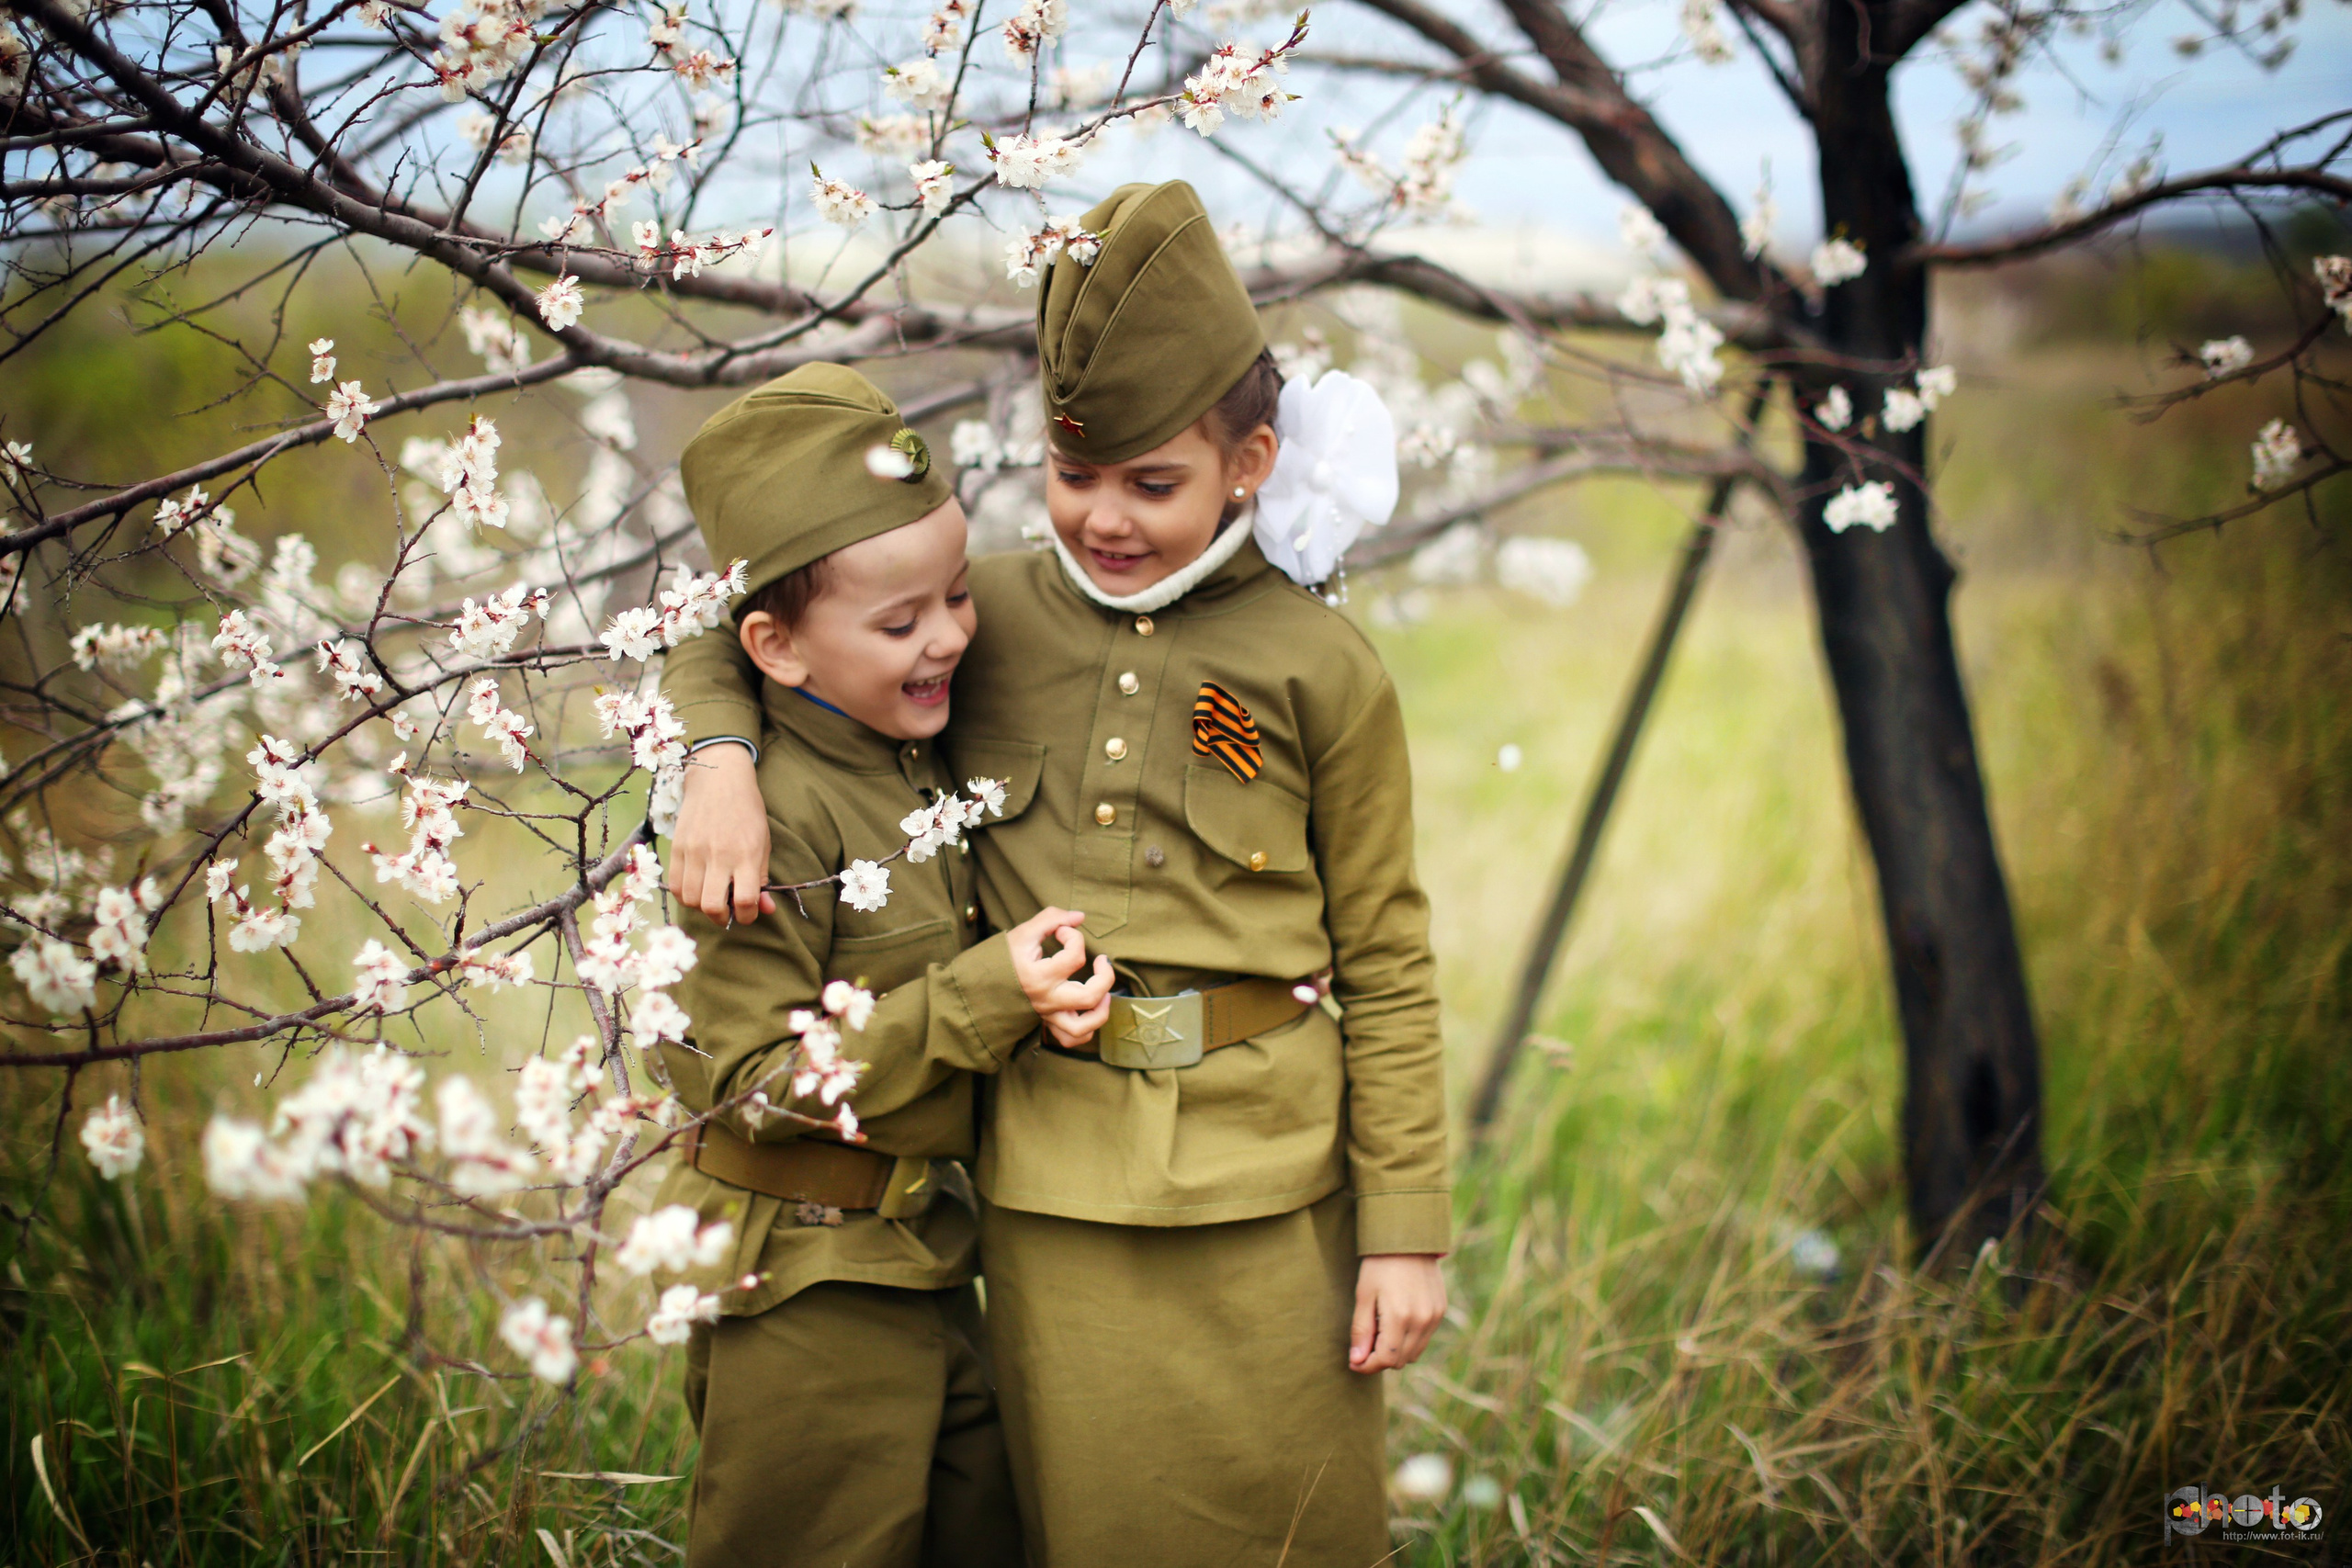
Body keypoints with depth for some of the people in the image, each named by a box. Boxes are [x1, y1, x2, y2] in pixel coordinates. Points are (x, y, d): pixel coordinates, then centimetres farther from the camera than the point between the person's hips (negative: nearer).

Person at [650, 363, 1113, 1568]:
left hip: (929, 1256, 8)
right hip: (805, 1292, -8)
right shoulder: (766, 818, -21)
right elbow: (752, 1078, -23)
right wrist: (988, 999, -25)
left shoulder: (922, 759, 6)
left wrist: (1037, 984, 2)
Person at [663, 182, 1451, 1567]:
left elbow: (1386, 965, 0)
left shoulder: (1323, 671, -3)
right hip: (1050, 1184, 2)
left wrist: (1407, 1229, -2)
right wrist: (722, 759, -10)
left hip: (1266, 1189, -1)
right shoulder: (990, 614, 1)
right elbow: (727, 635, 12)